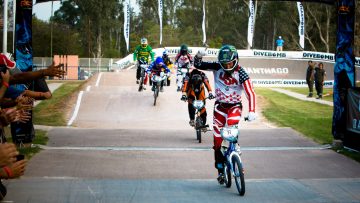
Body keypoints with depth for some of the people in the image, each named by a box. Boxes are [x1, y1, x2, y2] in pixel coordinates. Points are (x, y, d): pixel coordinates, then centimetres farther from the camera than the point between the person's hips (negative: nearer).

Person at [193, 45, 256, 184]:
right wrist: (198, 57, -32)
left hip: (235, 106, -2)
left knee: (232, 124, -33)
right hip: (220, 106, 2)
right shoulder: (217, 67, -12)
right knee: (217, 140, -1)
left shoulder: (240, 73, -20)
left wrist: (252, 111, -39)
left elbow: (250, 93, -27)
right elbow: (198, 65, -9)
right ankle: (220, 170, 11)